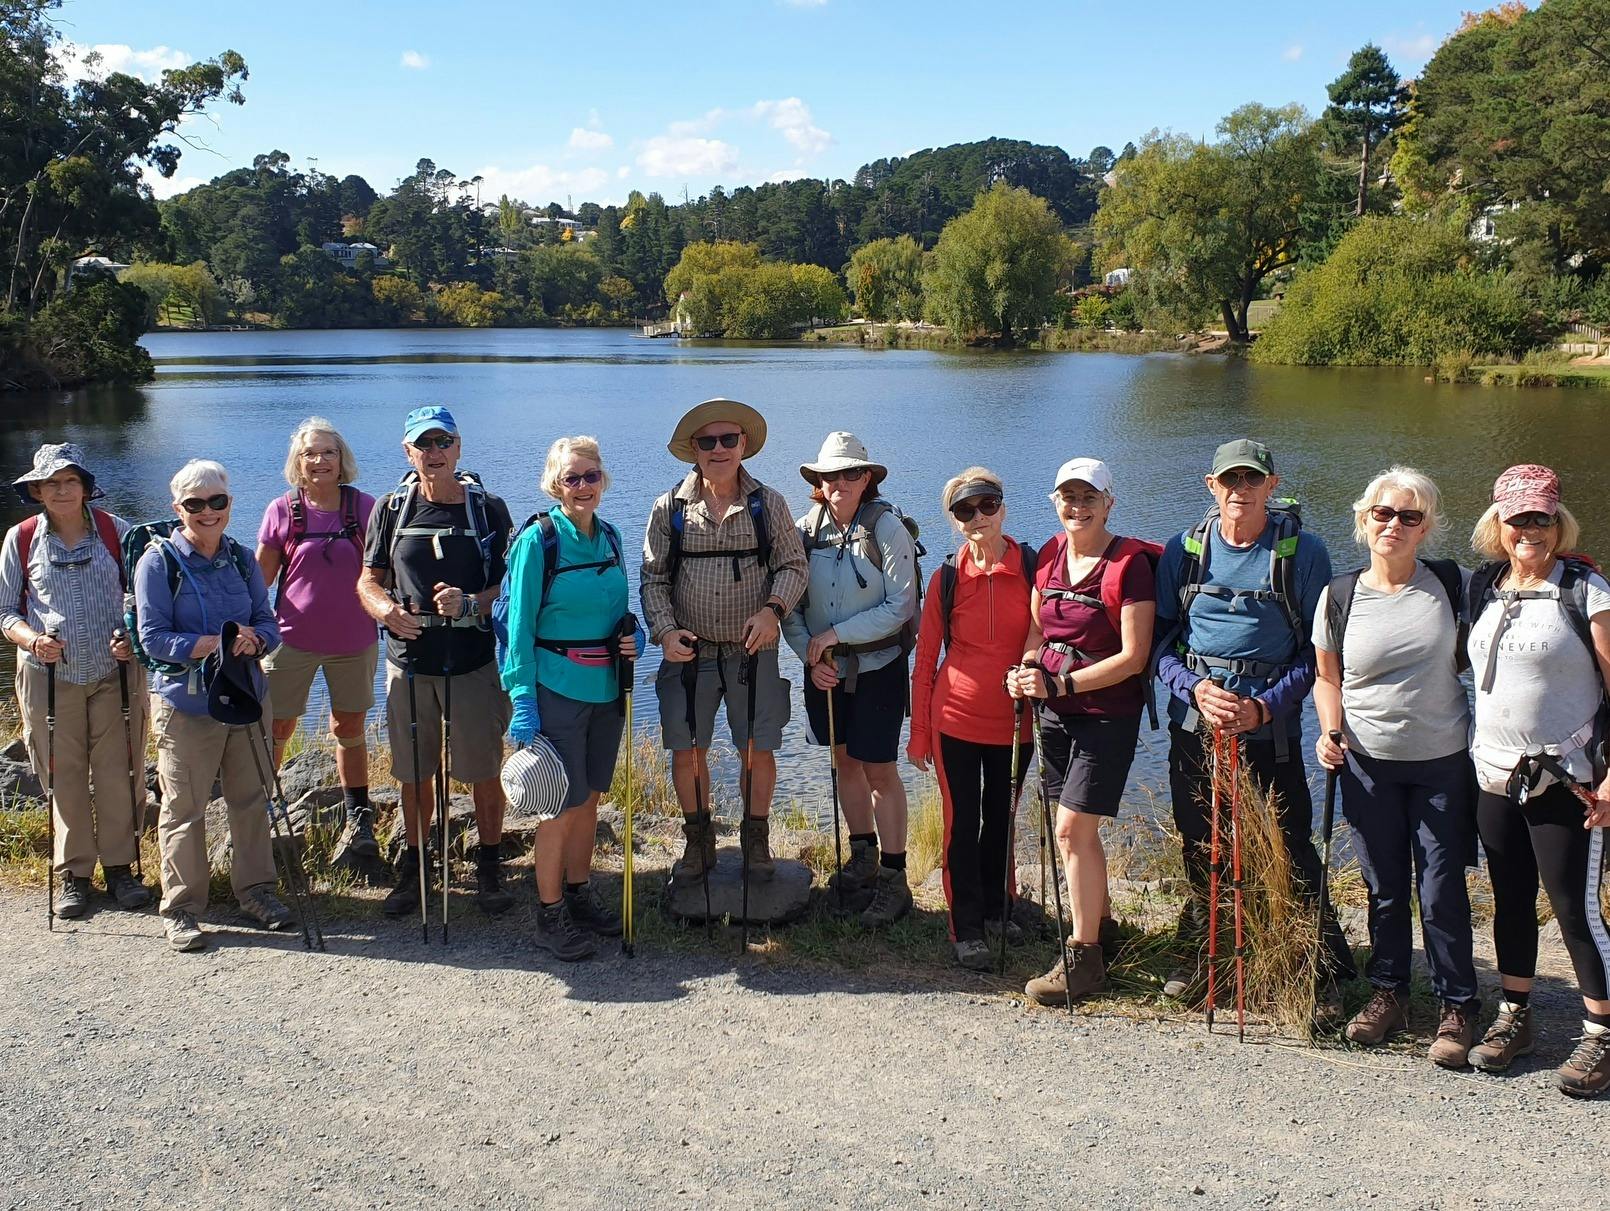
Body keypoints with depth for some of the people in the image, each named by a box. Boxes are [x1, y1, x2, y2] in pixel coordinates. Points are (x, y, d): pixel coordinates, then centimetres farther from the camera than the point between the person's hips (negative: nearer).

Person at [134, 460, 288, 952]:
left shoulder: (242, 559, 8)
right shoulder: (159, 561, -6)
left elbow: (269, 623, 8)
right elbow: (152, 636, -11)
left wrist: (253, 640, -15)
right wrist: (215, 644, -21)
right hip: (186, 704, -4)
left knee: (251, 800, 13)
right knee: (184, 809, 0)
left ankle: (255, 891, 27)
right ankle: (180, 909, 12)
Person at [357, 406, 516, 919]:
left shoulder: (489, 509, 1)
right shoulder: (391, 509, 6)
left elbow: (512, 584, 1)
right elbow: (369, 579, 12)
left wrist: (471, 604, -18)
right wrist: (385, 609, -11)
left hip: (475, 661, -2)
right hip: (409, 661, 2)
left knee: (484, 772, 2)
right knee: (412, 774, 10)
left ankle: (489, 870, 20)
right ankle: (414, 867, 27)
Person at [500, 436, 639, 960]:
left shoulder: (610, 538, 8)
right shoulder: (537, 540, -11)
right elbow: (520, 625, -11)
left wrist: (632, 637, -3)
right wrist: (523, 700, -16)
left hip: (606, 688, 6)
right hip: (556, 690, -6)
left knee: (589, 797, 15)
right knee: (561, 804, -1)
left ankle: (579, 892, 31)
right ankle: (550, 914, 13)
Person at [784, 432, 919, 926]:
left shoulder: (887, 529, -13)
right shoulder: (805, 530, -1)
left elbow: (899, 609, -16)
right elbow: (790, 606, 2)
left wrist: (836, 633, -18)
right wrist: (811, 655, -12)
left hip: (878, 666, -4)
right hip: (825, 668, 4)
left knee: (879, 770, -2)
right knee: (846, 761, 15)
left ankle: (894, 880, 8)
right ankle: (863, 858, 32)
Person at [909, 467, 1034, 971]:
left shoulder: (1031, 569, -4)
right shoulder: (947, 578, -3)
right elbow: (925, 659, 2)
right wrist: (918, 732, 1)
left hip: (1014, 722, 1)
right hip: (956, 721, -1)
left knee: (1001, 818, 16)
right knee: (962, 823, 2)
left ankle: (996, 907, 34)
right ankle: (967, 929, 11)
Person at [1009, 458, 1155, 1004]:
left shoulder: (1130, 562, -14)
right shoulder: (1050, 556, 7)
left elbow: (1133, 656, -16)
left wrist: (1060, 682, -20)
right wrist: (1025, 670, -5)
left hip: (1107, 715, -7)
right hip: (1055, 712, 7)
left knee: (1072, 828, -9)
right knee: (1076, 830, 14)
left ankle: (1083, 958, 3)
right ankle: (1101, 926, 33)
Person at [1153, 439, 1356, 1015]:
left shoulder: (1303, 551, -4)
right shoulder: (1184, 550, 4)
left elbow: (1317, 649, -4)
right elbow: (1161, 639, 5)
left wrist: (1263, 707, -16)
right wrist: (1196, 688, -14)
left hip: (1270, 727, -3)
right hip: (1192, 723, 3)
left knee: (1291, 852, -3)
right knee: (1198, 847, 14)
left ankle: (1326, 972, 10)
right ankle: (1198, 953, 31)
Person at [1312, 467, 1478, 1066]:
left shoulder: (1451, 584, -3)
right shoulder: (1339, 596, -1)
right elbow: (1328, 678, 9)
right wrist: (1330, 730, -7)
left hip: (1443, 762, -1)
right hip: (1369, 763, 1)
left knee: (1442, 892, 1)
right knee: (1385, 888, 12)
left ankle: (1458, 1006, 17)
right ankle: (1387, 993, 29)